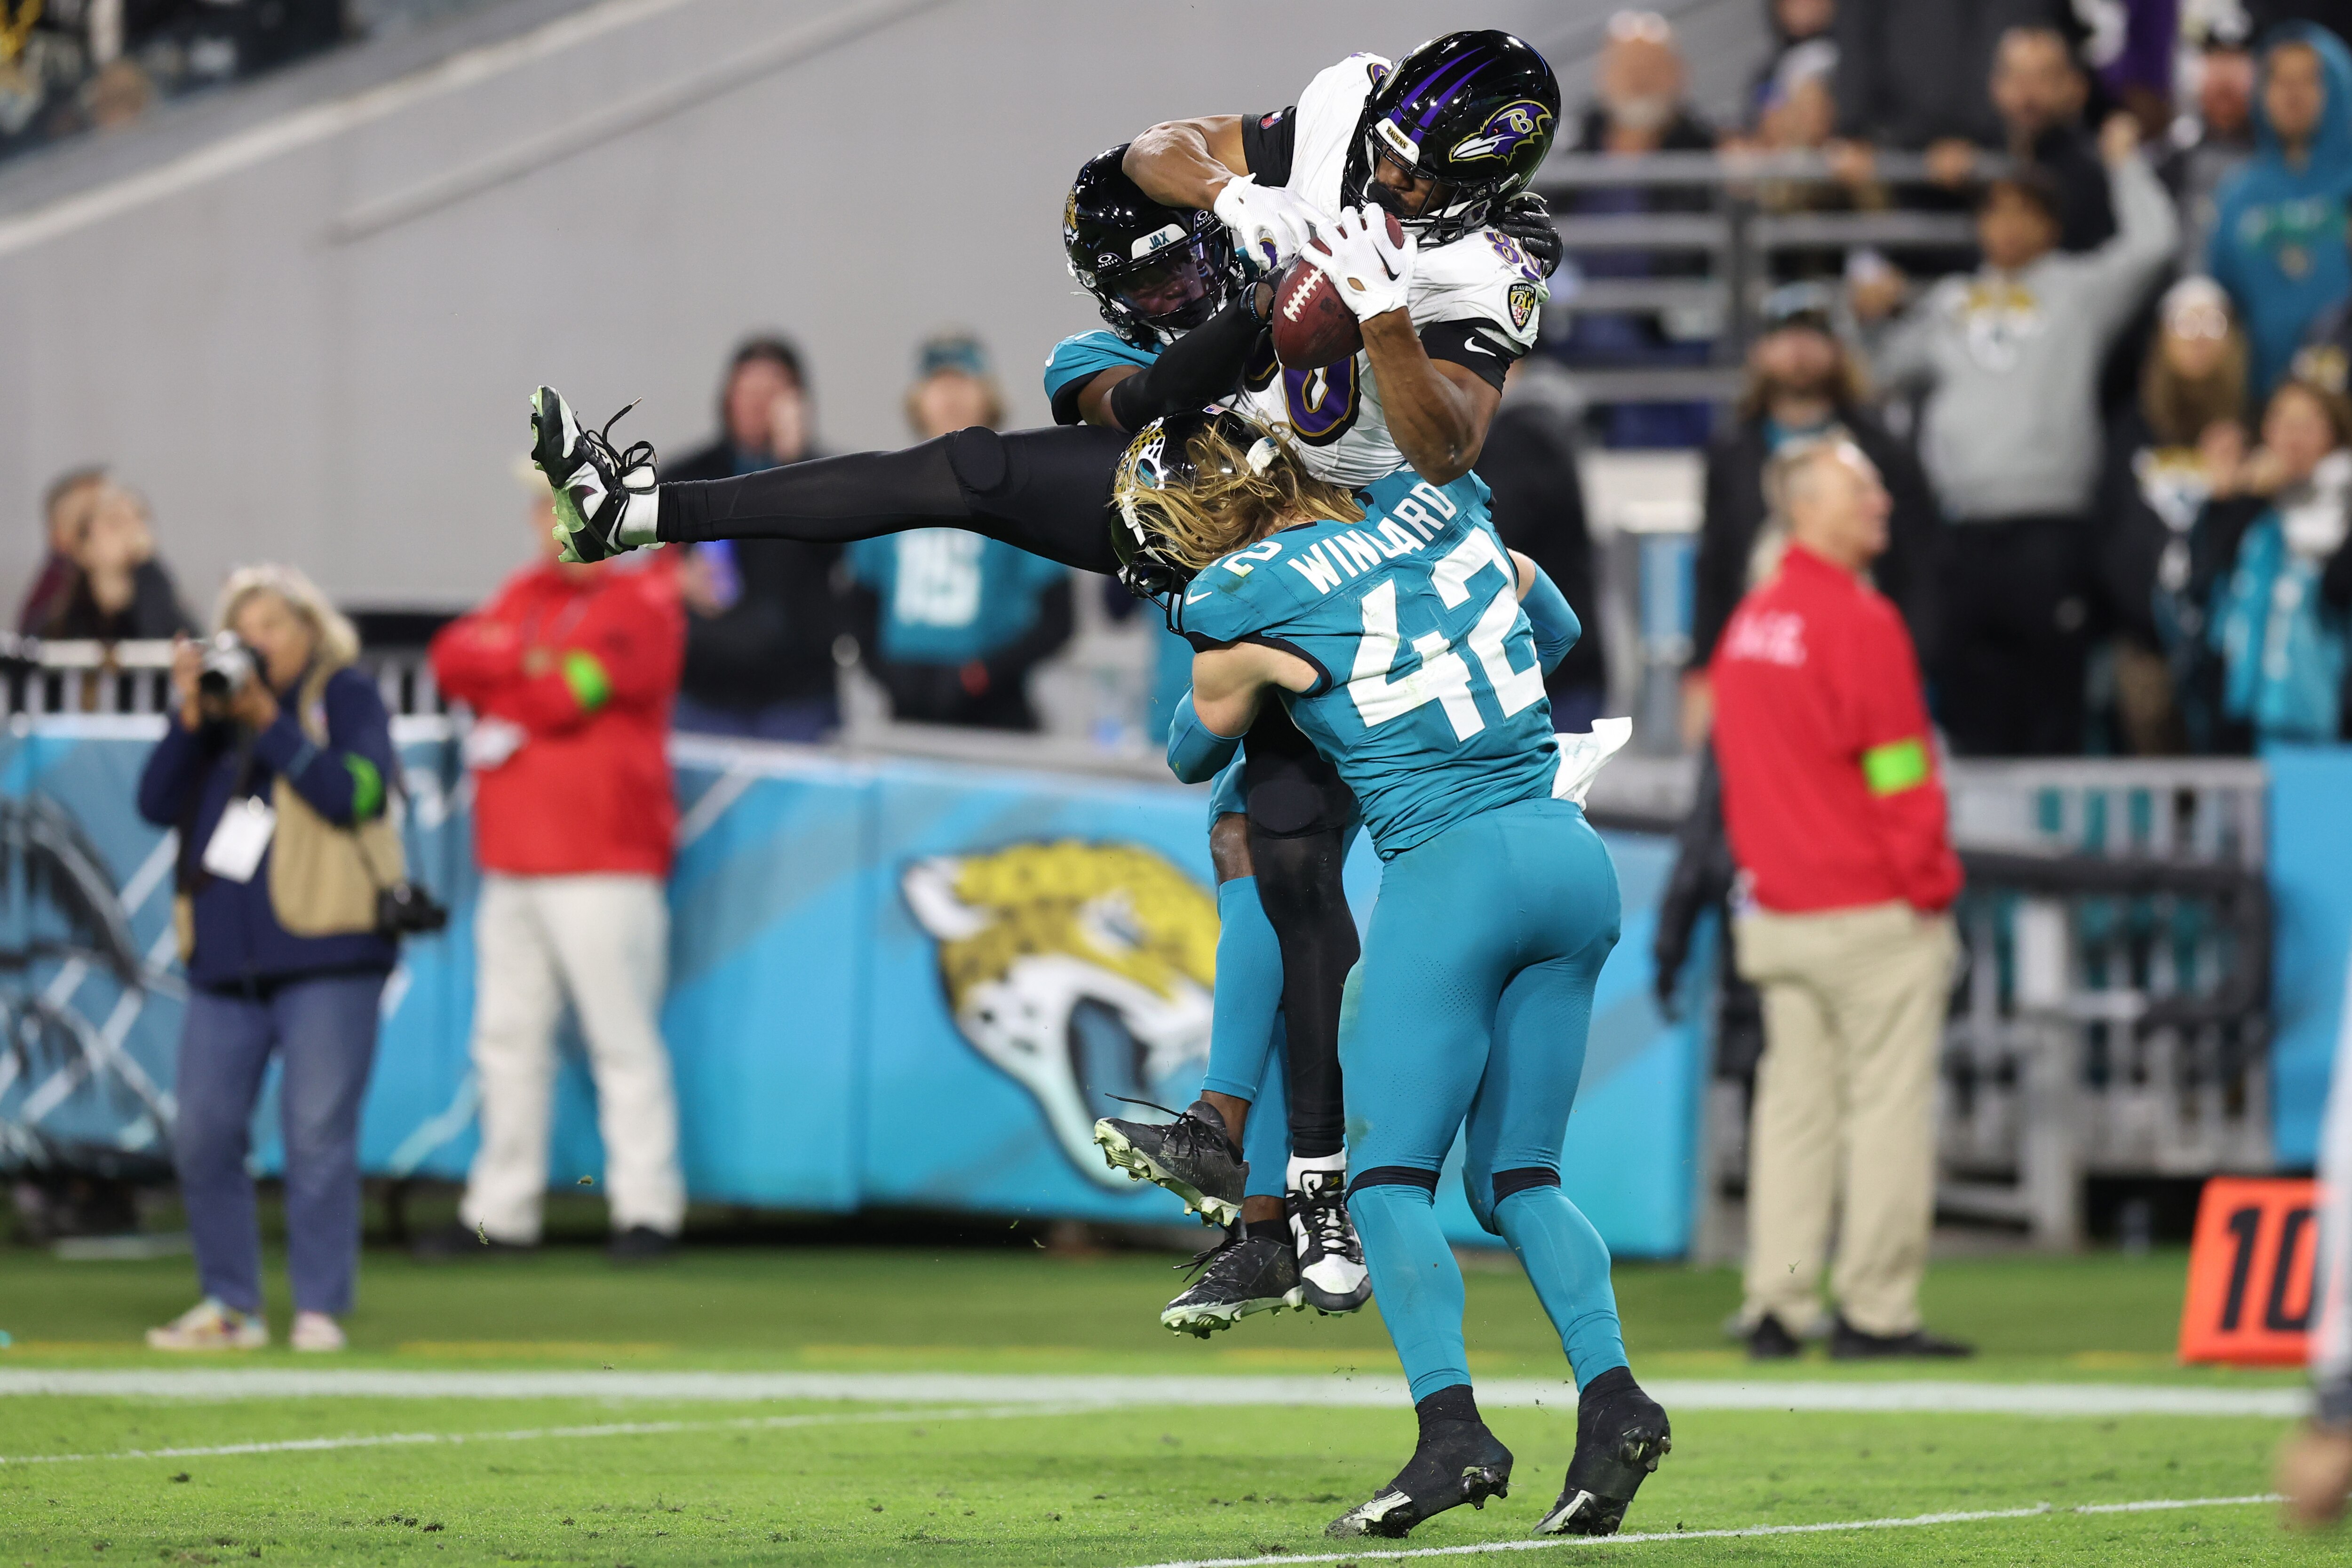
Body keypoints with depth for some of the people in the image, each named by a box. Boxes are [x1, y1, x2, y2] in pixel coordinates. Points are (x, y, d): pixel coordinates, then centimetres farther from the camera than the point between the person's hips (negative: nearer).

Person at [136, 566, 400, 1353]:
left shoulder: (345, 697, 4)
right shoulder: (220, 710, 16)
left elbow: (354, 793, -12)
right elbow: (158, 804, 6)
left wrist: (269, 720, -12)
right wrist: (189, 717, -5)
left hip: (325, 960, -5)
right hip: (227, 961, 5)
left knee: (318, 1136, -8)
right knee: (203, 1136, 1)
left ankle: (320, 1309, -4)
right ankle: (231, 1306, 11)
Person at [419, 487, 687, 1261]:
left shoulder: (643, 603, -4)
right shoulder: (523, 596, 19)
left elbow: (579, 688, -15)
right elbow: (454, 658, 6)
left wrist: (497, 689, 0)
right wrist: (530, 661, -11)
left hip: (603, 866, -8)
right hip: (512, 867, 8)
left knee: (623, 1038, -7)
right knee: (507, 1039, 9)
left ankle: (647, 1208, -5)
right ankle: (500, 1212, 14)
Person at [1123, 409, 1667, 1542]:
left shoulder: (1249, 608, -2)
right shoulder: (1437, 506, 14)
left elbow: (1196, 754, 19)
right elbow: (1555, 626, 32)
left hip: (1451, 865, -6)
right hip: (1576, 856, 6)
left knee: (1389, 1177, 1)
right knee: (1516, 1173, 13)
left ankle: (1451, 1426, -15)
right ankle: (1610, 1393, -4)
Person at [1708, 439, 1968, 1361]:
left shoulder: (1748, 623, 12)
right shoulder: (1858, 620, -14)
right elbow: (1899, 771, -14)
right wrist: (1931, 880, -7)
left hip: (1776, 908, 8)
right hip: (1877, 911, -8)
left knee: (1792, 1104, 10)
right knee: (1888, 1104, -3)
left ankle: (1775, 1303, 8)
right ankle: (1876, 1310, -3)